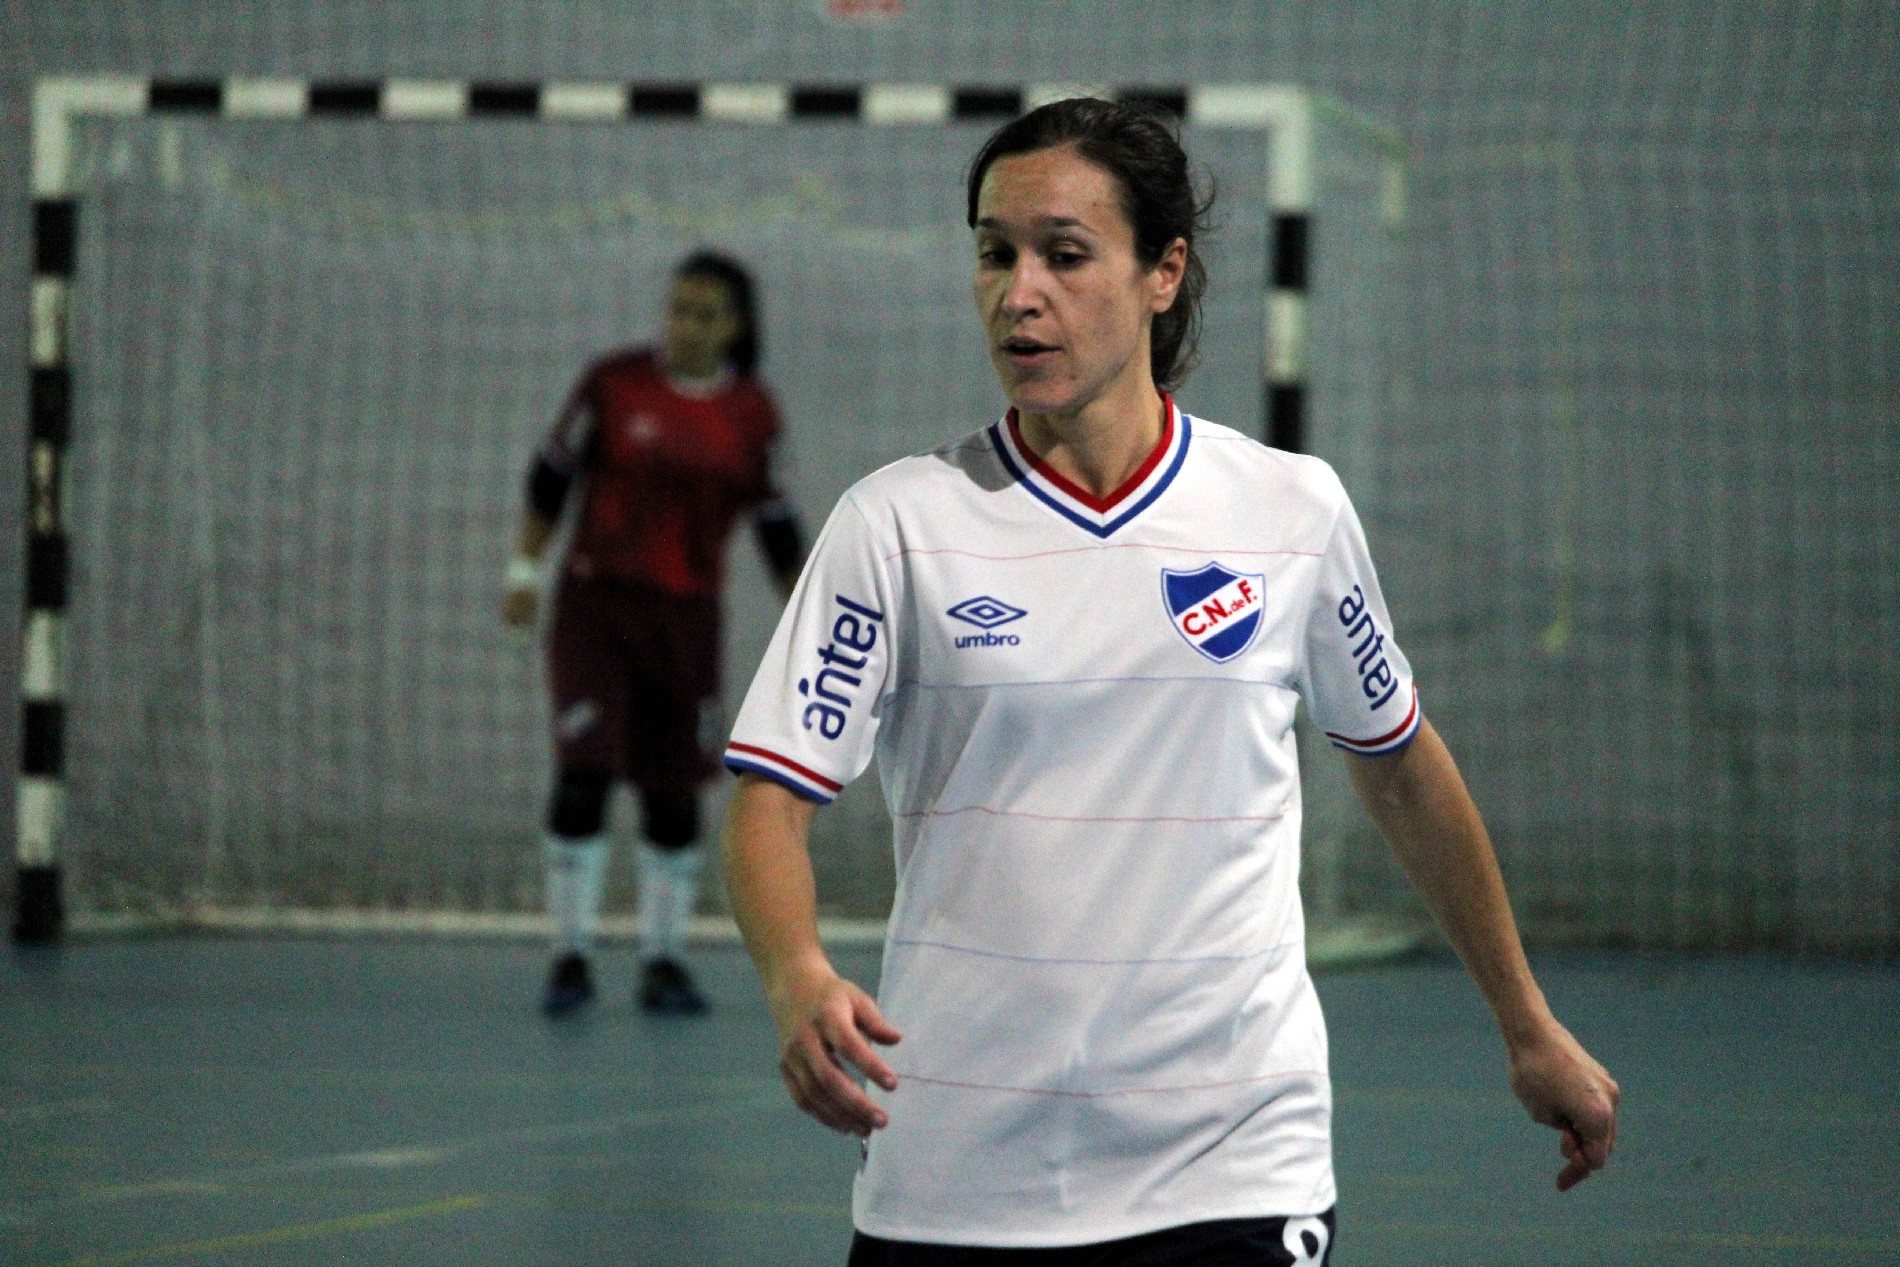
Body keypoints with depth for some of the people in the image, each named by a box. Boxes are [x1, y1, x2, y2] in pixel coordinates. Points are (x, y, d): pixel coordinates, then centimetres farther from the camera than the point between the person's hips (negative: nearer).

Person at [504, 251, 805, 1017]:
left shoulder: (751, 413, 3)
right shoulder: (614, 384, -4)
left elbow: (773, 518, 12)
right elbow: (552, 474, 4)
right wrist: (524, 572, 0)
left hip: (687, 618, 2)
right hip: (595, 602, -2)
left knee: (674, 796, 3)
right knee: (583, 776, -12)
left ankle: (664, 963, 14)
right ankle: (571, 960, -4)